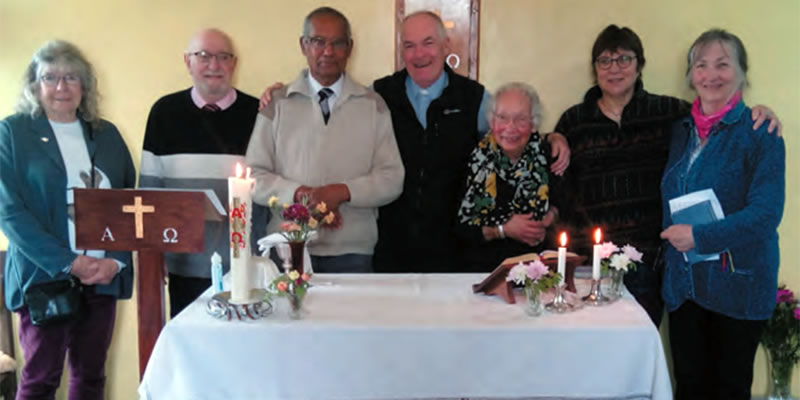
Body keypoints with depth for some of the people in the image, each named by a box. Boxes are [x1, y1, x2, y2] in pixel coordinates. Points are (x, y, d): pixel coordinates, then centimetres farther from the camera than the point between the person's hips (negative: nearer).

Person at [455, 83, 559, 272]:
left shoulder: (543, 152, 0)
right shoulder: (478, 158, -6)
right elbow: (460, 226, -5)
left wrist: (551, 215, -6)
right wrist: (503, 230, -14)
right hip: (482, 267, -2)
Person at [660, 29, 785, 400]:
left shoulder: (760, 133, -9)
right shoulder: (681, 131, 9)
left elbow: (765, 213, -18)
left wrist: (699, 236, -21)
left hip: (738, 284, -4)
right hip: (684, 283, 4)